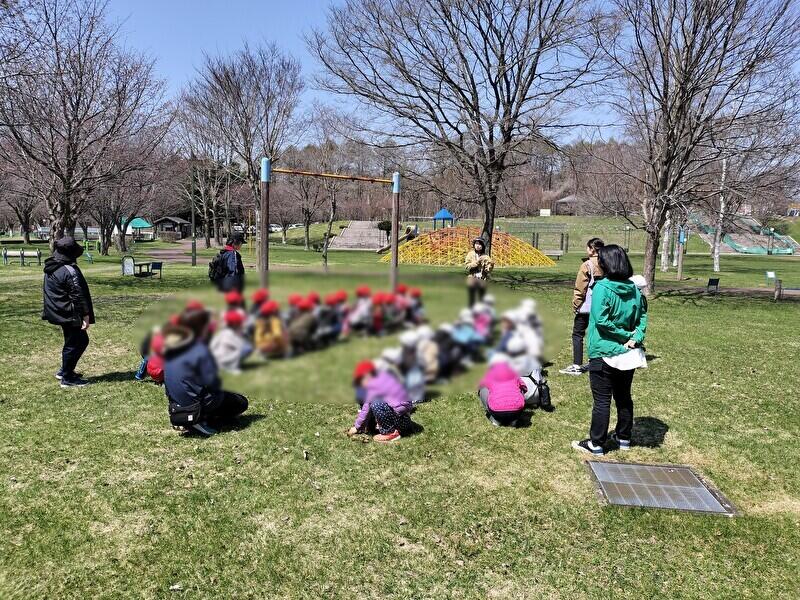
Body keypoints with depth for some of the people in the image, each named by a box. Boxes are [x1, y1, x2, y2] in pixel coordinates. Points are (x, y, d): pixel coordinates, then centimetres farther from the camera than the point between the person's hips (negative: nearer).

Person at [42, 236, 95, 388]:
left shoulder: (50, 269, 9)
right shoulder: (70, 271, -20)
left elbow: (48, 292, 19)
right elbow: (78, 295, -21)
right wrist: (86, 315, -19)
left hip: (58, 312, 10)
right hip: (70, 314, -10)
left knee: (81, 340, 19)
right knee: (74, 344, 1)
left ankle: (65, 371, 28)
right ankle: (67, 378, 8)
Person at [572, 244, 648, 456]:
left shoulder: (602, 287, -17)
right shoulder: (634, 289, 2)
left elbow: (601, 320, -21)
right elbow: (643, 316, 1)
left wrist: (625, 335, -11)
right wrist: (636, 337, -9)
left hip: (604, 353, -6)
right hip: (628, 354, 6)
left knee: (602, 400, 1)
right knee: (624, 397, 18)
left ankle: (596, 444, 10)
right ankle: (623, 438, 31)